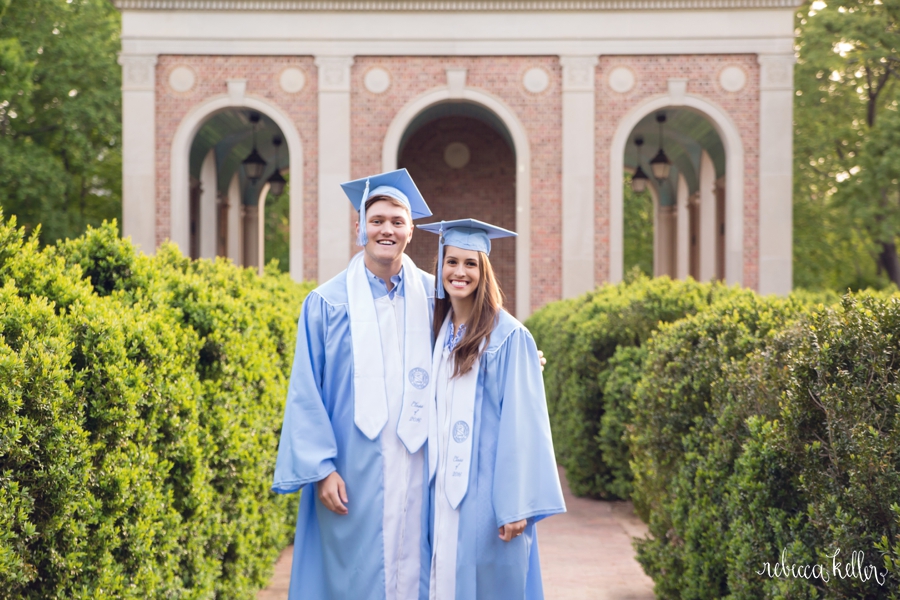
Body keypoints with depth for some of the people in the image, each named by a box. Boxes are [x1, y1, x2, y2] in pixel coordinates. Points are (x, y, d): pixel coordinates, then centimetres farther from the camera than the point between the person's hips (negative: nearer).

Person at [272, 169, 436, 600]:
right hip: (353, 477, -2)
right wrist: (320, 468, -9)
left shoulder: (435, 297, 6)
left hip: (418, 472, 2)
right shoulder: (328, 303, 1)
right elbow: (306, 393, -2)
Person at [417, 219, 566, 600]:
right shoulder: (437, 332, 9)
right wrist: (429, 489, 9)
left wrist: (516, 505, -16)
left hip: (484, 492, -5)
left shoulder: (508, 336, -9)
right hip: (442, 490, 6)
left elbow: (522, 422, -12)